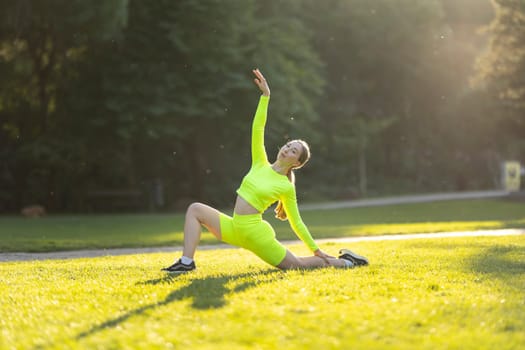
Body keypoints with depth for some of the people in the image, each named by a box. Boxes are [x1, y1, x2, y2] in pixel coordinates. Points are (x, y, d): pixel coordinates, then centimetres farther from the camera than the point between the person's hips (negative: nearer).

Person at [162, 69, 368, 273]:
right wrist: (265, 95, -8)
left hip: (255, 233, -6)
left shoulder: (286, 187, -7)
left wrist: (316, 250, 2)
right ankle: (187, 262, -11)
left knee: (298, 265, -2)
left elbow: (296, 223, 1)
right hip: (234, 229, 6)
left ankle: (344, 262, 16)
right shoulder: (261, 164, 5)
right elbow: (257, 128, -2)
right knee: (195, 209, -4)